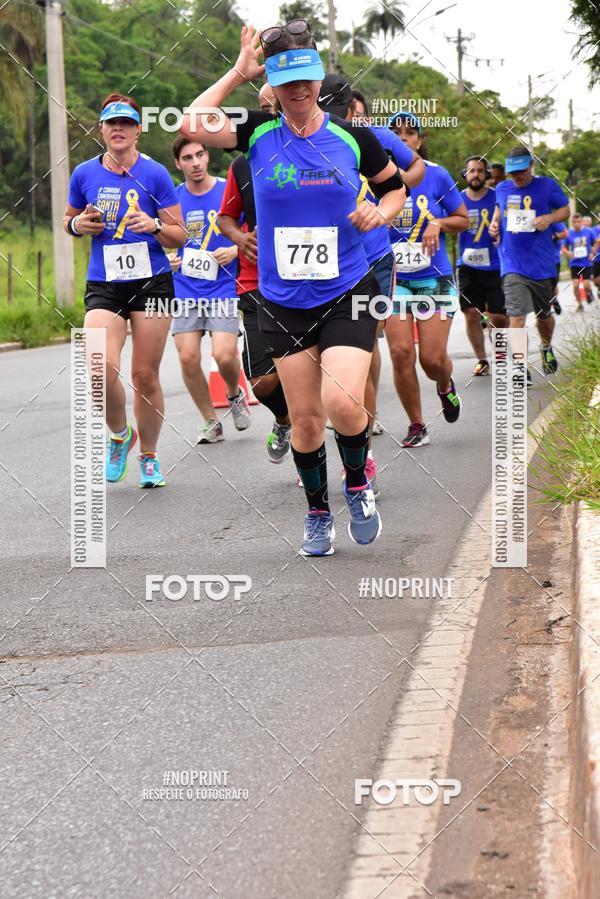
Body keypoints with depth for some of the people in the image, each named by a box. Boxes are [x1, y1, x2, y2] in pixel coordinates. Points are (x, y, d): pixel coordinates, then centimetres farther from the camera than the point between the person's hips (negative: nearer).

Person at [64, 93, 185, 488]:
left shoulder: (155, 173, -2)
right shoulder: (84, 174, 4)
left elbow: (180, 236, 2)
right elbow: (70, 221, 20)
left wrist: (155, 225, -19)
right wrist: (79, 224, -3)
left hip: (152, 282, -1)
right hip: (103, 286, 1)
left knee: (145, 376, 2)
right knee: (101, 369, -19)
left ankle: (149, 455, 23)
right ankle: (120, 434, 10)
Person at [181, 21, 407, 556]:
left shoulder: (352, 138, -1)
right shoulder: (259, 134, -1)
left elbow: (395, 187, 13)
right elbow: (193, 126, -18)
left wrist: (382, 211, -8)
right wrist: (239, 72, -11)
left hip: (347, 295, -1)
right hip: (282, 303, 2)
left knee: (342, 403, -20)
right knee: (304, 418, 7)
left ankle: (358, 485, 10)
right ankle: (318, 512, 28)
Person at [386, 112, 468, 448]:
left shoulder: (437, 175, -2)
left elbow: (463, 220, 7)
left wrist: (438, 224, -11)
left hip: (434, 278, -1)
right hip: (392, 278, 1)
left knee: (433, 358, -6)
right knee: (401, 352, -10)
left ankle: (446, 386, 33)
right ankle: (417, 426, 7)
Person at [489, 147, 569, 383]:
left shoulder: (547, 186, -2)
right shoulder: (502, 189, 5)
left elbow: (565, 210, 5)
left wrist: (549, 218, -15)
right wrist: (494, 223, 3)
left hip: (541, 263, 0)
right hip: (512, 264, 0)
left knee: (543, 315, 17)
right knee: (516, 315, -15)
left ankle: (547, 348, 47)